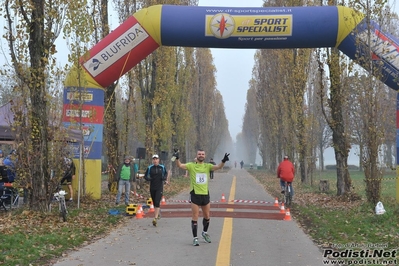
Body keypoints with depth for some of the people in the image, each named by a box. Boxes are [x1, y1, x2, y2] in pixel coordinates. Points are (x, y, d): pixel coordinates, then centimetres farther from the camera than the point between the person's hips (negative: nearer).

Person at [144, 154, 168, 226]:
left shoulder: (162, 167, 1)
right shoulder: (149, 168, 1)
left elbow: (166, 173, 16)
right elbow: (145, 176, 8)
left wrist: (165, 178, -5)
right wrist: (148, 178, -15)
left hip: (159, 187, -2)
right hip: (152, 187, 2)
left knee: (157, 203, -15)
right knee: (154, 203, 13)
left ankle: (155, 218, -18)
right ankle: (157, 214, 39)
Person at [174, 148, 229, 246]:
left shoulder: (207, 166, 6)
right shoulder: (191, 165, -1)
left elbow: (218, 167, -9)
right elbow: (180, 166, -14)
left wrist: (223, 161, -27)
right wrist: (177, 158, -32)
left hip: (205, 194, 3)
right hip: (195, 194, -3)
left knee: (207, 216, 15)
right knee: (195, 217, 0)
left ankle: (205, 232, 40)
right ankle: (195, 238, 9)